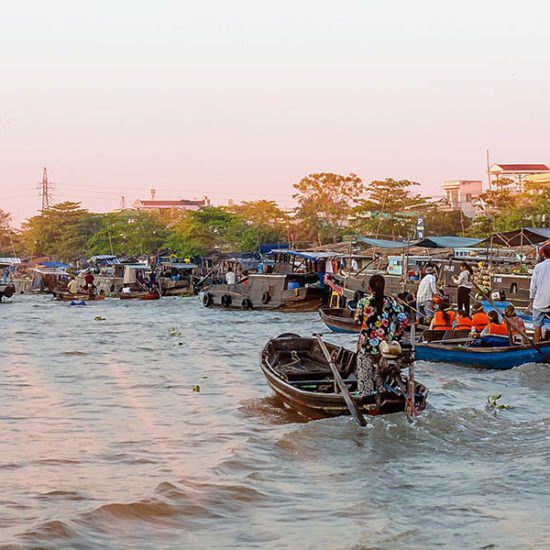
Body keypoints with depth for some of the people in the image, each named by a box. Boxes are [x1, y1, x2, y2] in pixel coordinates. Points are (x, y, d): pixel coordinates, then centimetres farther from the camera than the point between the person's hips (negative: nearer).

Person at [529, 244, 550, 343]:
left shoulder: (538, 266, -5)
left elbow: (533, 284, -2)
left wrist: (531, 299, 9)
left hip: (540, 301, 0)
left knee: (537, 324, 7)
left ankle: (537, 344, 8)